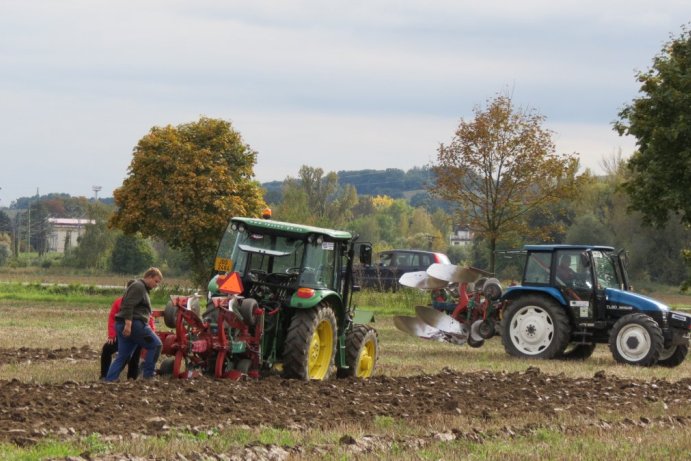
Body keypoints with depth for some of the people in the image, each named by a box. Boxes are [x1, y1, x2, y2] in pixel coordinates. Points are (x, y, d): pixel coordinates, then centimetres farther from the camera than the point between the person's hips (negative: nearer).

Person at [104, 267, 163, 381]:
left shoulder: (142, 288, 26)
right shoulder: (138, 287, -8)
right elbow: (129, 306, -20)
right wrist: (128, 324, -27)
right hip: (134, 324, -11)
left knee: (123, 356, 9)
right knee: (155, 345, -3)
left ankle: (109, 380, 5)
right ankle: (148, 374, -2)